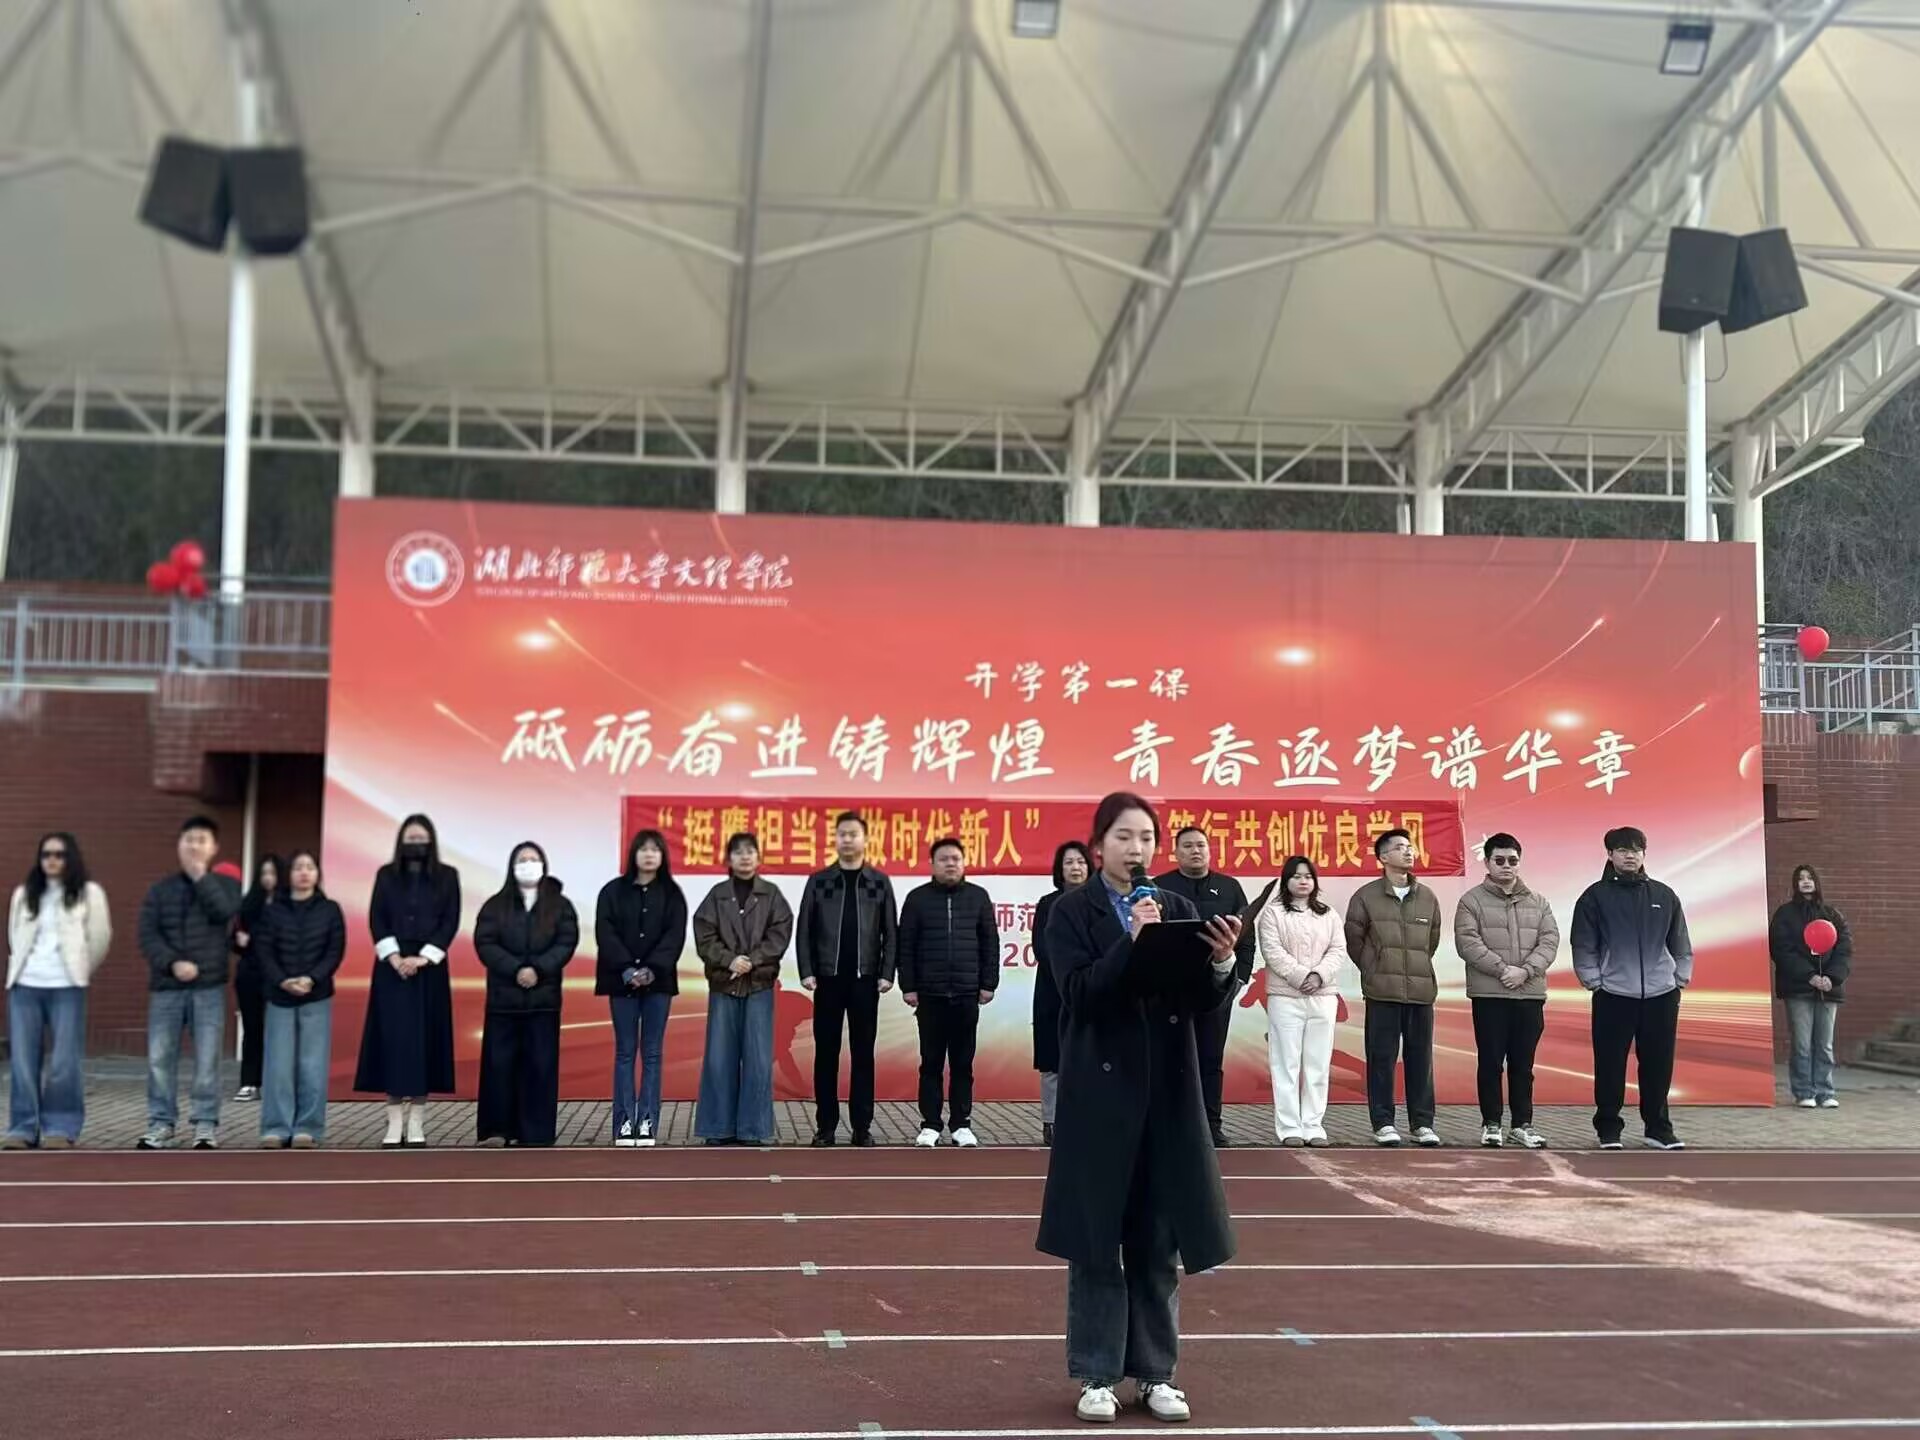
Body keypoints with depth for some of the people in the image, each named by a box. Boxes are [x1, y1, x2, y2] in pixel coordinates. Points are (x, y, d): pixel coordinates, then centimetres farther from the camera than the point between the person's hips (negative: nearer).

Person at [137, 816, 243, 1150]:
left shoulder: (226, 885, 7)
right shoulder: (160, 890, 11)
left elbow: (224, 912, -15)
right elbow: (147, 935, 2)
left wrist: (201, 875, -9)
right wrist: (172, 963, -14)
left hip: (210, 986, -2)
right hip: (166, 987, 2)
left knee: (207, 1060, -3)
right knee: (160, 1058, 2)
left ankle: (206, 1126, 3)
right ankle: (160, 1125, 10)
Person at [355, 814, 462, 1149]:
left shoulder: (447, 876, 5)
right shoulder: (386, 875, 8)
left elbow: (451, 921, -2)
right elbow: (376, 920, 1)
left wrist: (423, 957, -13)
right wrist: (394, 958, -13)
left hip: (429, 967, 0)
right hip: (392, 966, 1)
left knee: (423, 1038, -2)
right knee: (392, 1038, -4)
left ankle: (416, 1126, 1)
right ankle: (394, 1125, -2)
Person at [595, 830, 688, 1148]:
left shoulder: (672, 894, 5)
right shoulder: (612, 891, 3)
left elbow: (675, 936, -4)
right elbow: (605, 933, -4)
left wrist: (652, 969, -18)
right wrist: (627, 970, -17)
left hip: (658, 981, 0)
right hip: (622, 981, 0)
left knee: (652, 1053, 2)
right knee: (625, 1052, 2)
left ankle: (647, 1122, 4)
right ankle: (624, 1123, 3)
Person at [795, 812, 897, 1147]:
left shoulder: (880, 882, 5)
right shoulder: (818, 881, 4)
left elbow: (890, 932, 4)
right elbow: (803, 930, 3)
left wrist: (887, 974, -4)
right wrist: (807, 971, -6)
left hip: (865, 979, 0)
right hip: (828, 978, 0)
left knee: (863, 1053, 3)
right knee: (826, 1052, 3)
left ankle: (862, 1126, 7)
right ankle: (825, 1125, 9)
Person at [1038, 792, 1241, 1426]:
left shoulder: (1178, 909, 8)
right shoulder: (1072, 911, -2)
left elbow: (1202, 1001, -1)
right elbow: (1081, 993, -14)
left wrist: (1221, 962, -21)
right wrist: (1132, 941, -24)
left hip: (1167, 1092, 3)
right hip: (1100, 1092, -3)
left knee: (1159, 1239, 8)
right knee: (1096, 1238, 3)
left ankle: (1155, 1371, 19)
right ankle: (1097, 1375, 13)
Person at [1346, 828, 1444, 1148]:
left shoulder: (1428, 898, 9)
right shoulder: (1366, 896, 0)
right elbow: (1354, 940, 6)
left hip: (1421, 990, 3)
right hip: (1382, 991, -3)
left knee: (1421, 1058, 5)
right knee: (1381, 1058, 0)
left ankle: (1422, 1123, 12)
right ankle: (1383, 1123, 7)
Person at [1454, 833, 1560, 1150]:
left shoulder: (1538, 903, 11)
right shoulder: (1472, 901, 0)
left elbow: (1550, 941, 1)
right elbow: (1468, 944, -11)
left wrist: (1525, 971, -15)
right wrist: (1504, 969, -18)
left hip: (1530, 995, 3)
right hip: (1489, 995, -3)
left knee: (1523, 1064, 8)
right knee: (1491, 1062, 1)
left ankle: (1523, 1124, 15)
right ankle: (1491, 1124, 9)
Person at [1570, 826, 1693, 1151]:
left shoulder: (1664, 895, 9)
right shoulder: (1596, 896, -1)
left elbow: (1681, 945, 13)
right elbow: (1583, 947, -1)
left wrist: (1680, 979, 5)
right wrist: (1594, 982, -8)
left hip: (1662, 995, 3)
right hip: (1613, 996, -2)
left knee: (1659, 1067, 7)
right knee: (1611, 1067, 1)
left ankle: (1659, 1129, 18)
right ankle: (1609, 1131, 10)